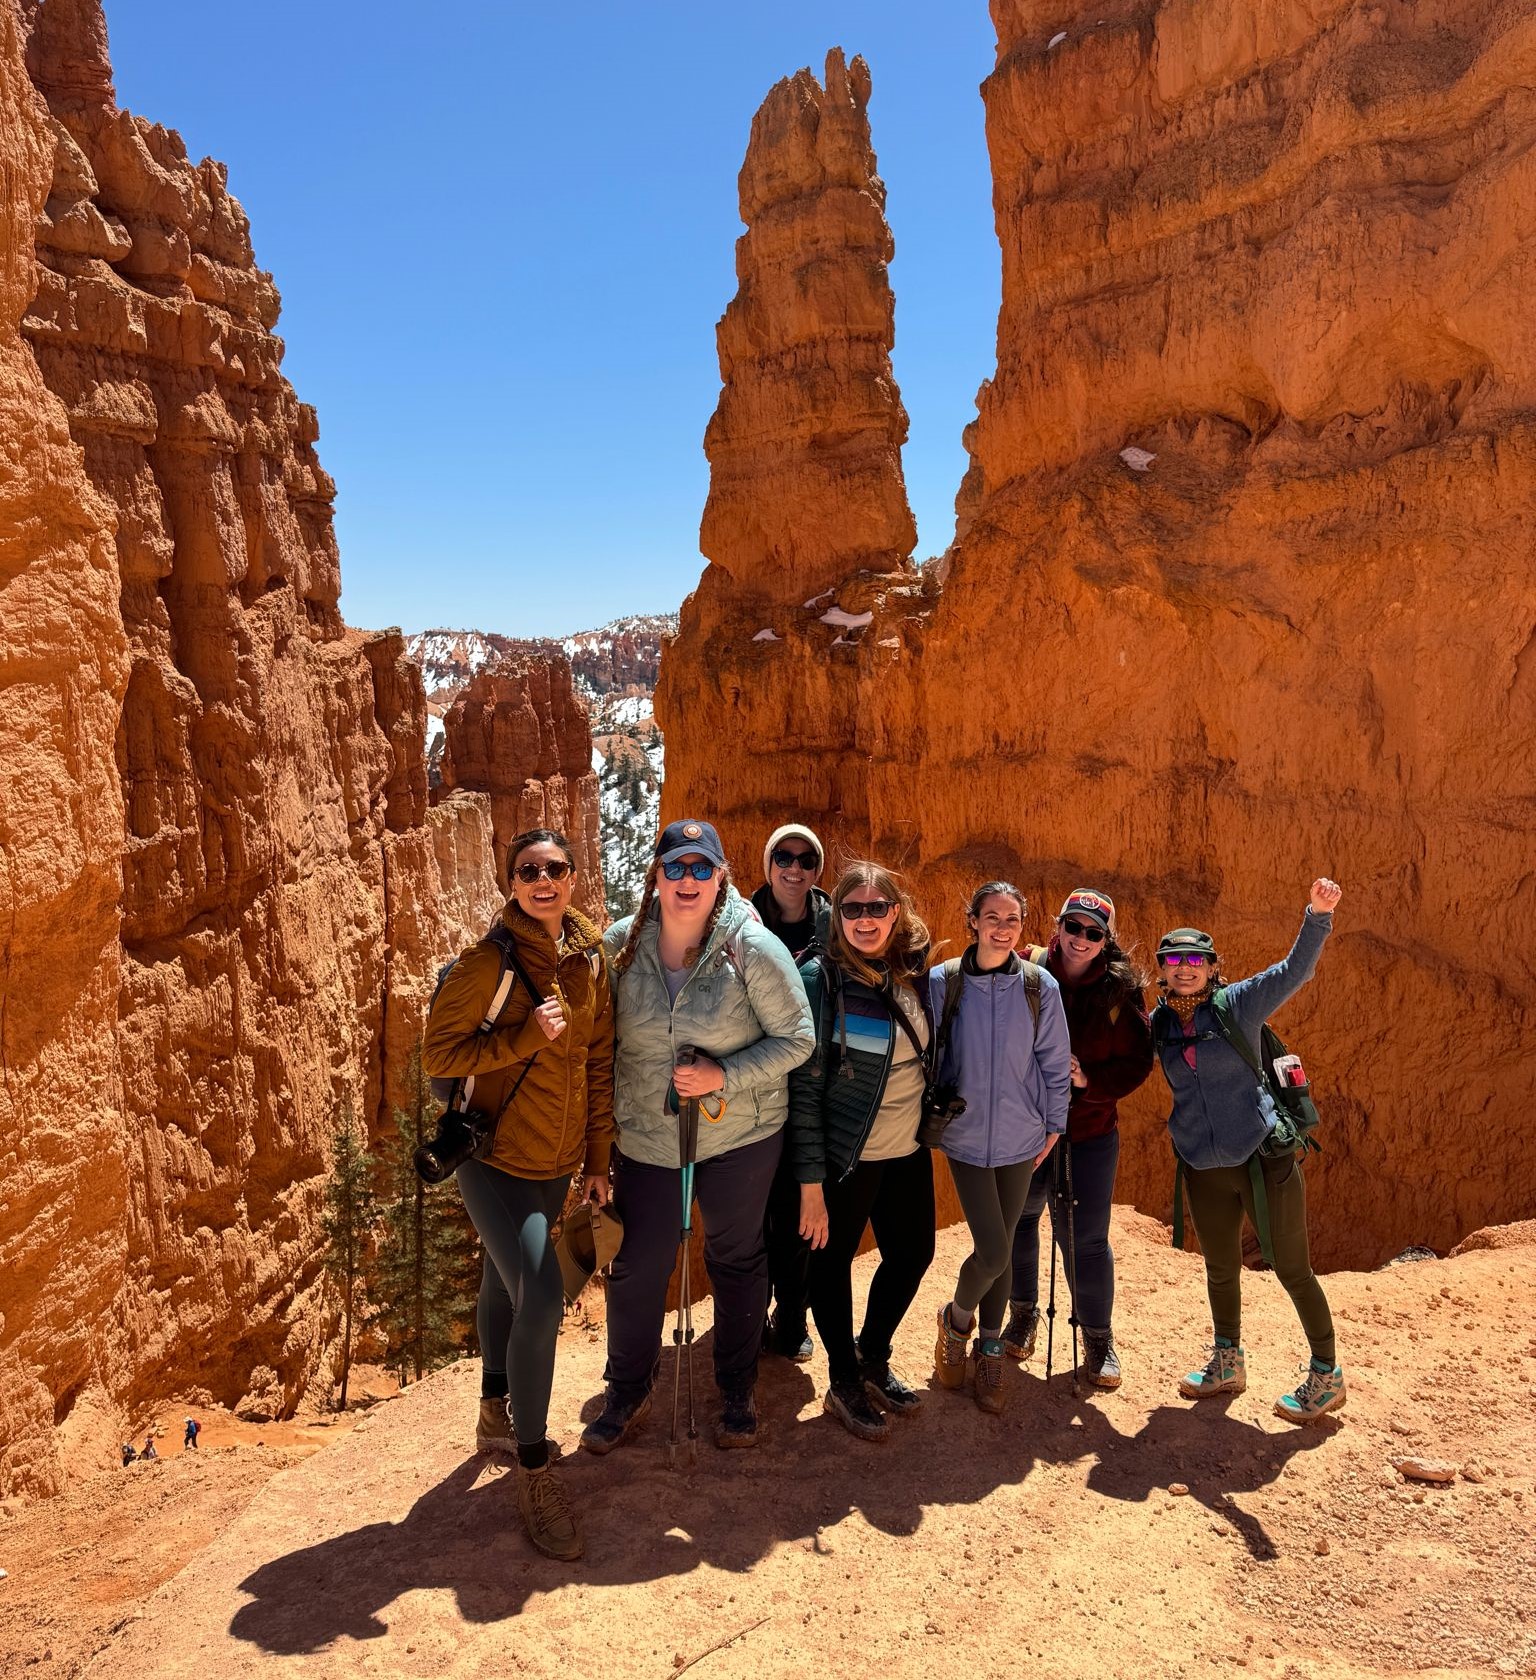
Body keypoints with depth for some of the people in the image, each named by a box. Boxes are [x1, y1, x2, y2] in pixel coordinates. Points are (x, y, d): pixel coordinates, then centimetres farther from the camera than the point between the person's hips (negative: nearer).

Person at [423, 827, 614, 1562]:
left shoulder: (591, 960, 1)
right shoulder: (488, 961, -16)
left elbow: (599, 1063, 7)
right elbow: (439, 1054, -12)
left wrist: (599, 1161, 8)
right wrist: (525, 1036, -24)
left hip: (555, 1161, 5)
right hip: (494, 1156, -5)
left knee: (506, 1283, 22)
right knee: (540, 1299, -14)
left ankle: (495, 1415, 45)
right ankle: (535, 1477, 3)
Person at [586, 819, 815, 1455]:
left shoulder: (753, 948, -16)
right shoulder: (621, 945, -7)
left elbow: (797, 1038, -12)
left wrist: (724, 1076, -22)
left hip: (742, 1138, -1)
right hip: (646, 1138, 2)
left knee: (737, 1262, 16)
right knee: (636, 1268, 9)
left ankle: (736, 1393, 37)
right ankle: (626, 1396, 34)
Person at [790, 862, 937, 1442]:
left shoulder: (911, 972, 0)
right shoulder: (820, 978, -16)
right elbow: (804, 1086, -16)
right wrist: (811, 1182, -17)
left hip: (908, 1153, 6)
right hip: (846, 1155, -6)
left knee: (913, 1254, 17)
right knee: (834, 1260, 9)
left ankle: (873, 1356, 40)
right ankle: (844, 1384, 30)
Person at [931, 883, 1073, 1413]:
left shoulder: (1040, 986, -6)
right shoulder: (942, 982, -9)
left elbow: (1054, 1061, 3)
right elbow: (928, 1058, 1)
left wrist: (1054, 1124, 5)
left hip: (1021, 1139, 2)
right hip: (965, 1136, -2)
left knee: (1000, 1250, 12)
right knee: (993, 1251, -8)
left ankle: (989, 1350, 33)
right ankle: (956, 1320, 24)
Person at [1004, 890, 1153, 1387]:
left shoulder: (1121, 989, -8)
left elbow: (1137, 1062, -5)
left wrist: (1091, 1079, -20)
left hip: (1090, 1132, -1)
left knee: (1087, 1238, 3)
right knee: (1019, 1220, 17)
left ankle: (1098, 1338, 25)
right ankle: (1023, 1314, 40)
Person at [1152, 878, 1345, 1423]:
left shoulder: (1238, 1004, -9)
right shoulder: (1158, 1025, 2)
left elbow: (1296, 970, -18)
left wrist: (1318, 914, -32)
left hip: (1264, 1158, -4)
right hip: (1204, 1169, 4)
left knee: (1292, 1269, 5)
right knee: (1220, 1269, 19)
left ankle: (1326, 1376, 24)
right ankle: (1227, 1363, 40)